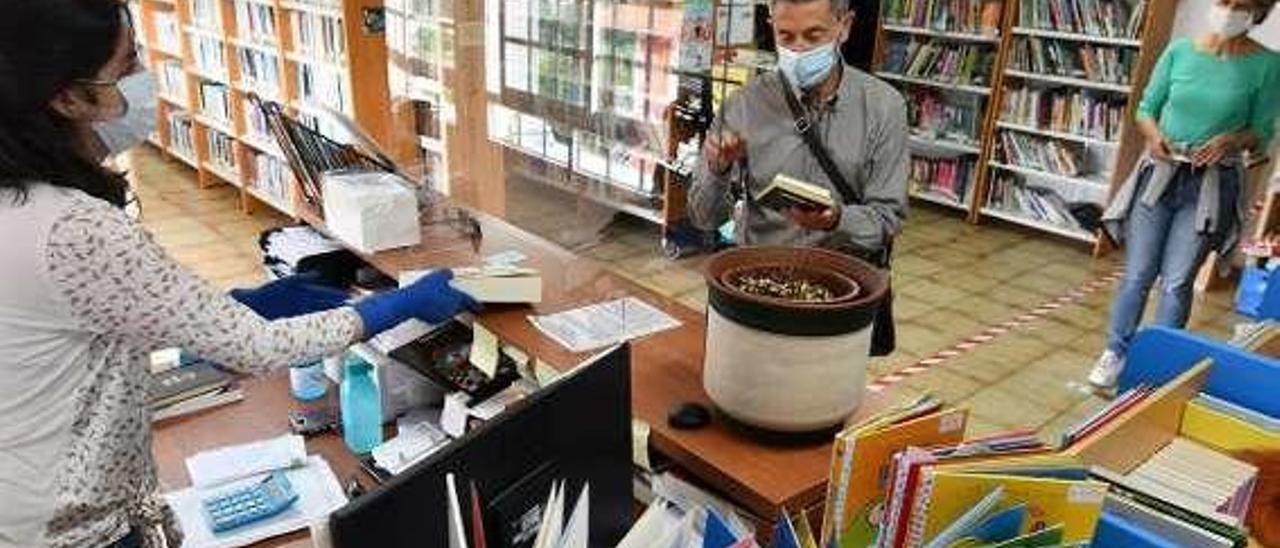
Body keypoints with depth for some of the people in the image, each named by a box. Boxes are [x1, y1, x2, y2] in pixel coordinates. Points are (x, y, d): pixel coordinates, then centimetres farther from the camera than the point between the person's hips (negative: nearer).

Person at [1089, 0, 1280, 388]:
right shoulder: (1179, 51, 1)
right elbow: (1146, 108, 8)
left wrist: (1233, 140, -19)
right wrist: (1154, 135, -12)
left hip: (1212, 185, -1)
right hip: (1160, 174, 2)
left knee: (1176, 282, -1)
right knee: (1137, 275, 5)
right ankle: (1115, 355, 19)